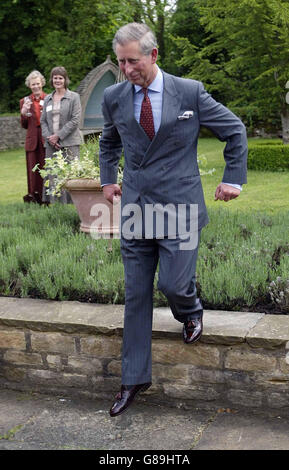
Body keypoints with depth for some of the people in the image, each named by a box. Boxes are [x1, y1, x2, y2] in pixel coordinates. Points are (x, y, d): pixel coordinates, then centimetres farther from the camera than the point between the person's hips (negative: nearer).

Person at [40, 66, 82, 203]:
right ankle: (52, 202, 9)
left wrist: (58, 135, -10)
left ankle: (71, 202, -1)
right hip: (51, 144, 4)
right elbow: (43, 121, 13)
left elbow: (75, 120, -6)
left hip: (69, 143, -4)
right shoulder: (47, 99, 16)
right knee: (52, 175, 2)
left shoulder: (74, 97, 1)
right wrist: (49, 138, -4)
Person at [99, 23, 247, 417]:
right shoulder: (114, 97, 4)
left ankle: (191, 312, 30)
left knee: (173, 284, -10)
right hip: (135, 209, 3)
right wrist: (108, 180, 19)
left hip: (179, 207, -3)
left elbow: (235, 130, 6)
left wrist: (233, 179, 4)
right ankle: (134, 378, 19)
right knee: (136, 295, 6)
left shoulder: (190, 92, -5)